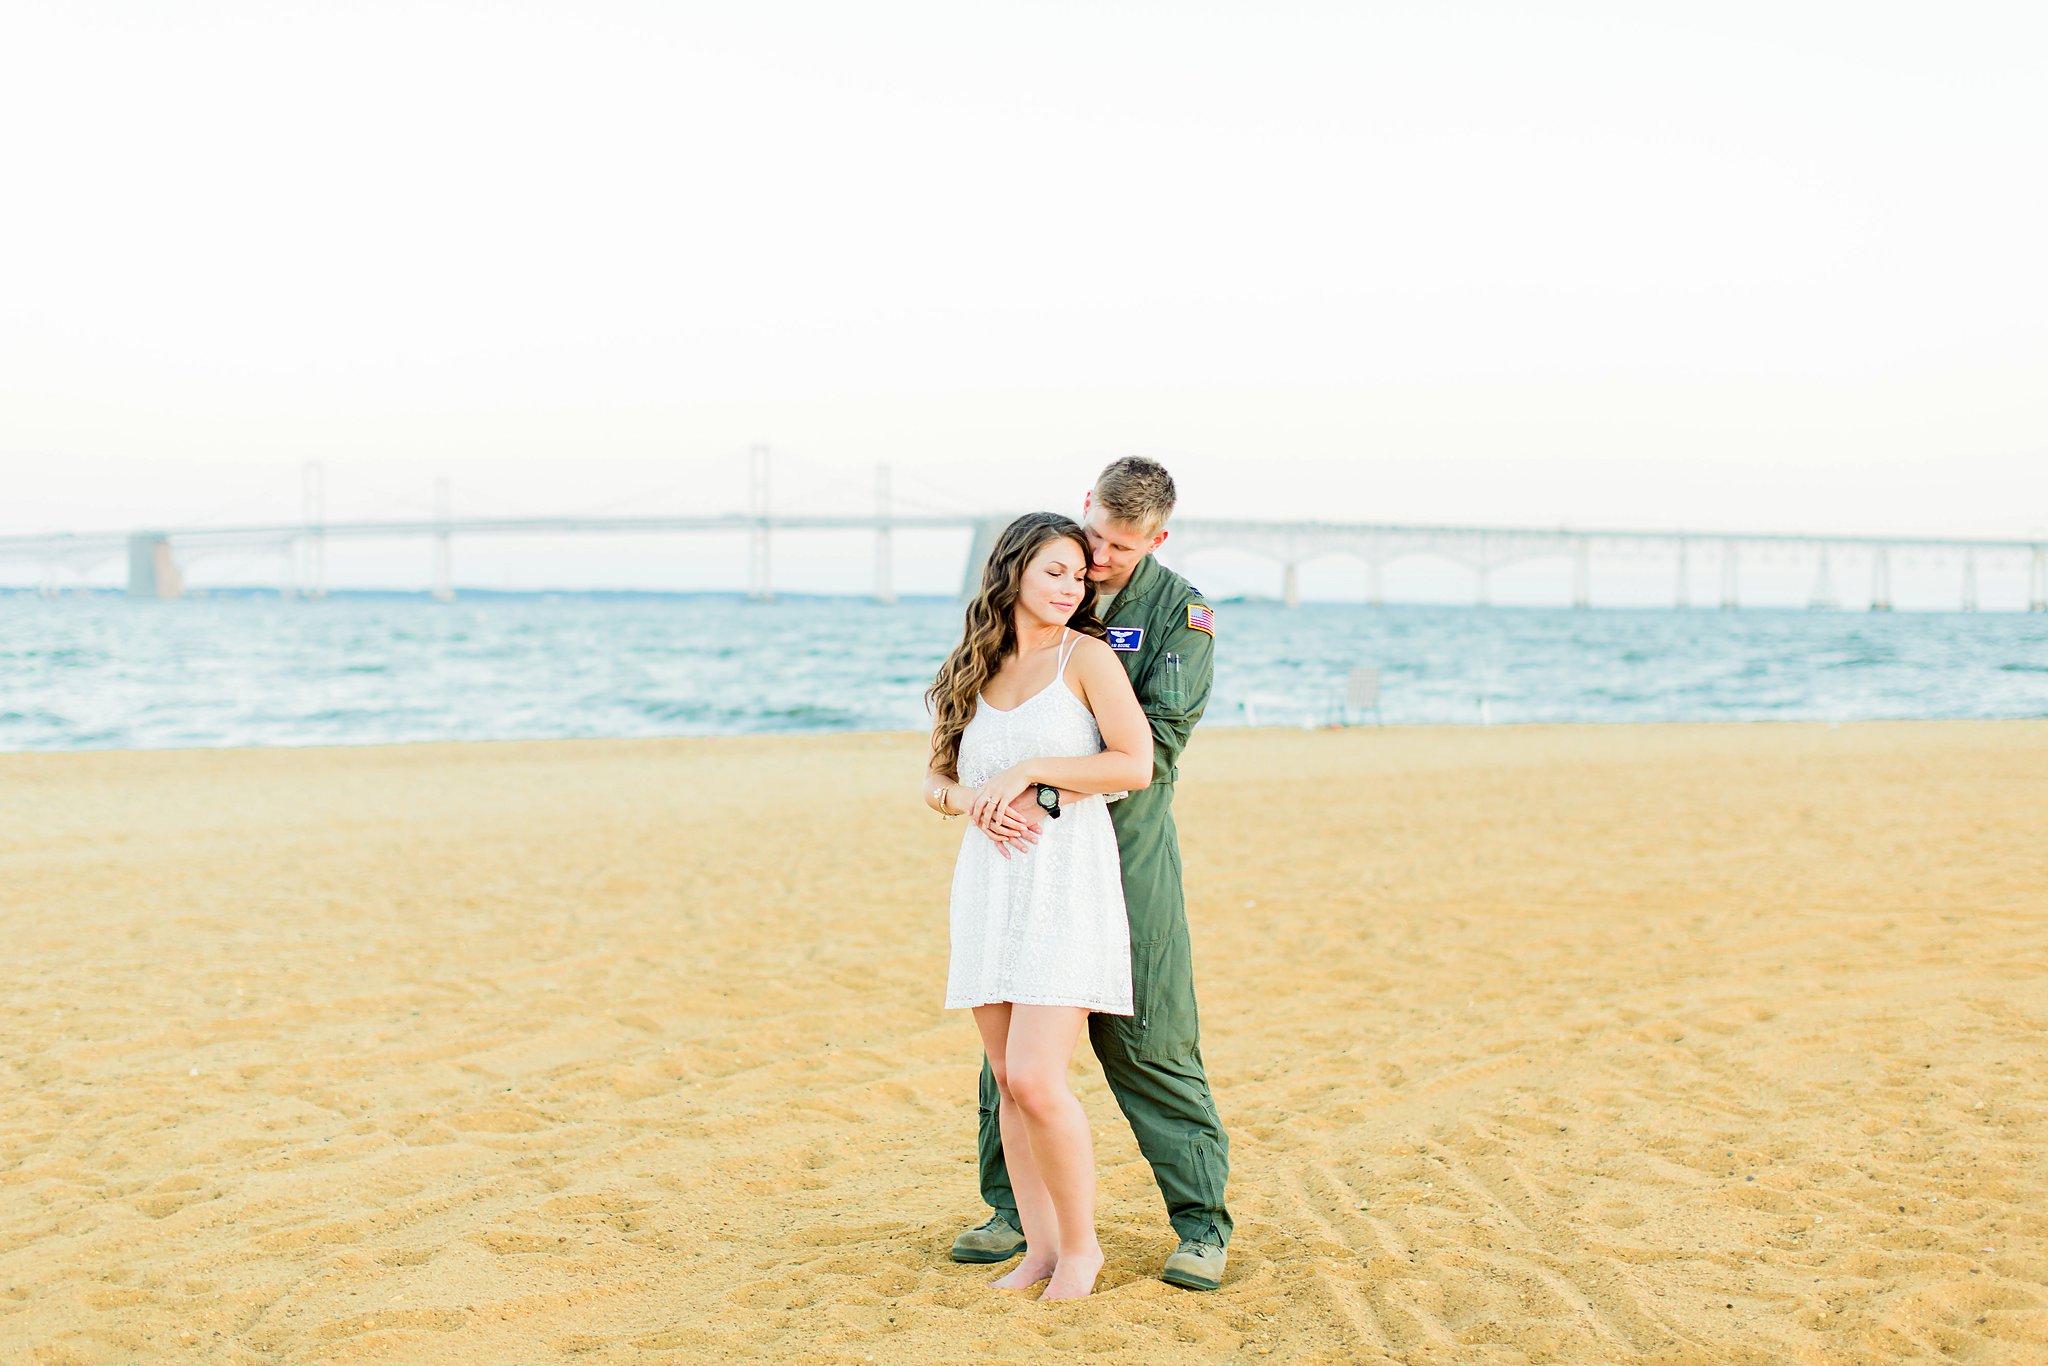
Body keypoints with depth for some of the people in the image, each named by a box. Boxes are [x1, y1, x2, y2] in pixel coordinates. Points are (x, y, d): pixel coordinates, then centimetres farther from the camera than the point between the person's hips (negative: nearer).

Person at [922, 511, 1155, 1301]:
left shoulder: (1086, 656, -1)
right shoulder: (975, 672, 13)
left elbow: (1136, 764, -10)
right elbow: (936, 779, 17)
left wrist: (1028, 770, -12)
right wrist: (973, 803, -5)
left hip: (1067, 884, -5)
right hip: (989, 882, 5)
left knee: (1034, 1080, -12)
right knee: (1007, 1081, 7)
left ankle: (1081, 1243, 8)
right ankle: (1040, 1247, 19)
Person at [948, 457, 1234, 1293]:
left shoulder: (1180, 614, -5)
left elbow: (1153, 743, -15)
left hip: (1126, 849, -3)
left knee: (1148, 1041, -2)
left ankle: (1202, 1223, 9)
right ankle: (1014, 1209, 23)